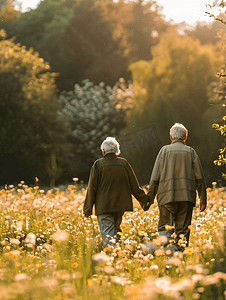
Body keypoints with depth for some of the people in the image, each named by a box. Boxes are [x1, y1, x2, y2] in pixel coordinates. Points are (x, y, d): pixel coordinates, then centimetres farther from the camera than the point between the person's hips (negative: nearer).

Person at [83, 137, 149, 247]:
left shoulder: (98, 164, -5)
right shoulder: (123, 163, 2)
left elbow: (92, 188, -3)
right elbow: (134, 185, 7)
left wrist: (88, 208, 3)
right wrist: (144, 200, 18)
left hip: (104, 206, -4)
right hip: (120, 204, 4)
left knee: (107, 234, -7)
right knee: (116, 230, 19)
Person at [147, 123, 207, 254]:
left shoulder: (165, 151, 5)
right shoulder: (191, 152, 9)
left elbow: (155, 177, 2)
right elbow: (199, 178, 6)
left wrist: (150, 197, 7)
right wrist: (203, 199, 10)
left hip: (167, 196, -1)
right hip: (187, 196, 1)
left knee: (165, 226, 2)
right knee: (183, 229, 6)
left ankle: (169, 249, -20)